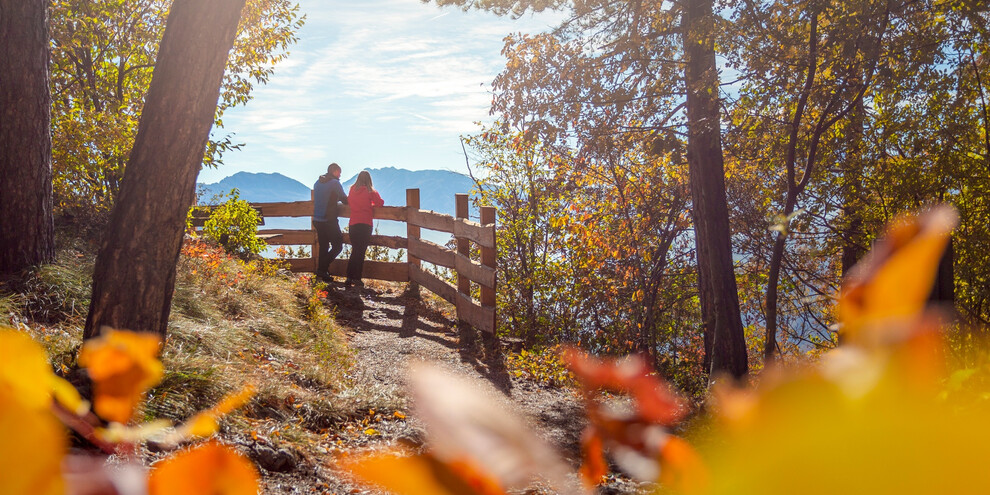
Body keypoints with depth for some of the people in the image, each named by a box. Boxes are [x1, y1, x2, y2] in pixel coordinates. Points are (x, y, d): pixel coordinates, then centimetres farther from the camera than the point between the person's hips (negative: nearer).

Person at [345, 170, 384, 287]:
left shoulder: (352, 190, 8)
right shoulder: (370, 191, -2)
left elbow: (348, 202, 19)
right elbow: (380, 203, -3)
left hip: (353, 224, 4)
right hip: (365, 224, -4)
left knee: (354, 251, 13)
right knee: (361, 252, 0)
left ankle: (349, 278, 7)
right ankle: (357, 278, -5)